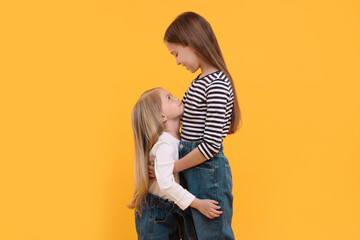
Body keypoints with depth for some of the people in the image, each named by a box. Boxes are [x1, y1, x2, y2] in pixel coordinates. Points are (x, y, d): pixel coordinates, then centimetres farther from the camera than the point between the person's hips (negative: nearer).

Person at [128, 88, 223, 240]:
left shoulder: (179, 139, 3)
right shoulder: (164, 144, -24)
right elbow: (166, 183, -32)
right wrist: (198, 204, -28)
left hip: (173, 213, 8)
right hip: (156, 216, -8)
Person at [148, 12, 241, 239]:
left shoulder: (217, 85, -19)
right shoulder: (200, 82, 11)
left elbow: (211, 145, -22)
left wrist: (169, 168, -14)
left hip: (209, 175, -9)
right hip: (193, 173, 9)